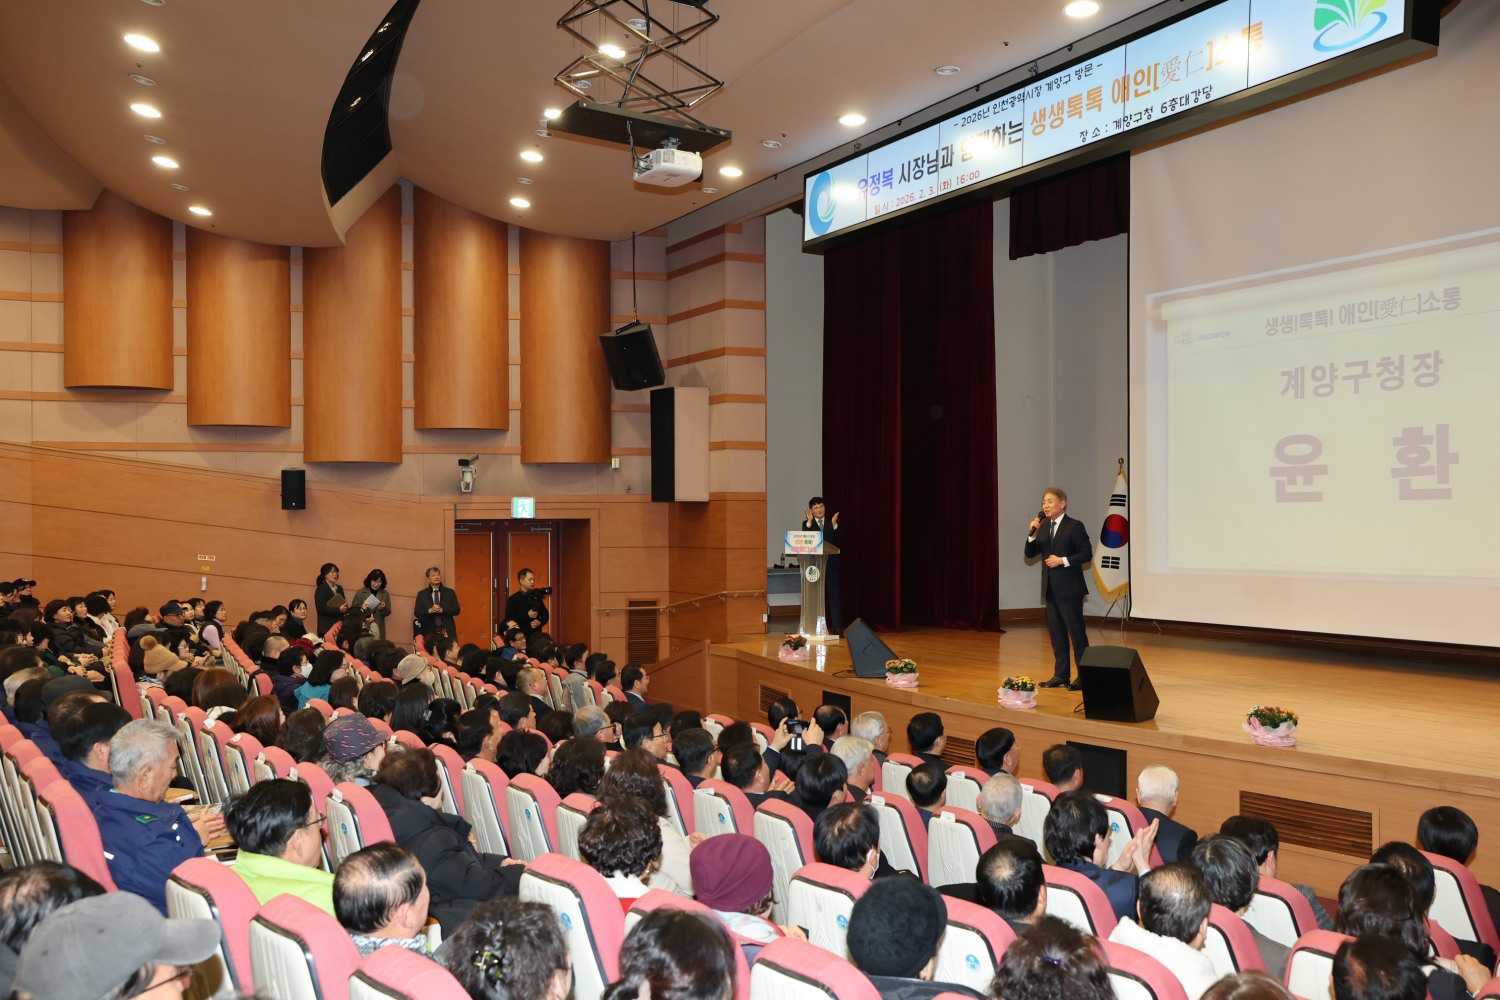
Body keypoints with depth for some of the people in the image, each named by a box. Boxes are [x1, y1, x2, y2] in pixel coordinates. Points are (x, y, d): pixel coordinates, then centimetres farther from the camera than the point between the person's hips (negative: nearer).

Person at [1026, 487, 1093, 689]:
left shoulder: (1075, 526, -7)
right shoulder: (1043, 527, 11)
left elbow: (1086, 554, -11)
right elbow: (1030, 554, 10)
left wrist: (1063, 561, -18)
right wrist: (1032, 534, -5)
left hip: (1069, 588, -7)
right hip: (1050, 587, 7)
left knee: (1077, 632, -3)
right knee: (1056, 632, 10)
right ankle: (1060, 675, 16)